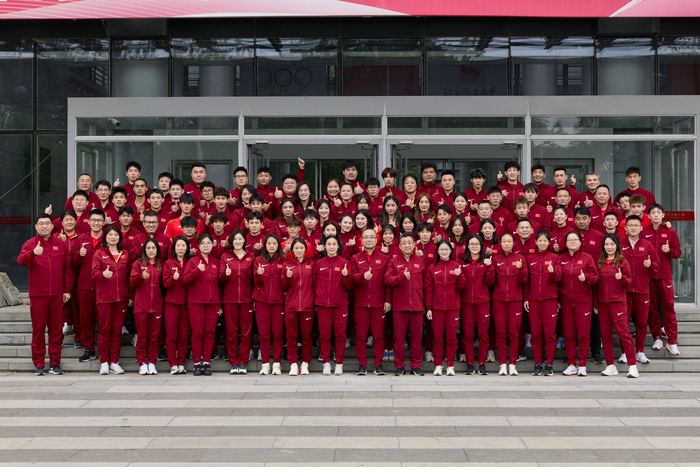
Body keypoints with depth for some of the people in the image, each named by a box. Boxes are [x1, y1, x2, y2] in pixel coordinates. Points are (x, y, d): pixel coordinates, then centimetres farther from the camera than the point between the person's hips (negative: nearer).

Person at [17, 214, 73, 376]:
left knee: (56, 329, 4)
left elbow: (67, 268, 12)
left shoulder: (61, 245, 10)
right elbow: (20, 260, -15)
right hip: (37, 294, -2)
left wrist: (67, 290, 6)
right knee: (38, 328, 2)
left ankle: (55, 363, 11)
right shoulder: (30, 244, 4)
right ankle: (39, 364, 10)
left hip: (57, 294, 2)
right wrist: (33, 253, -35)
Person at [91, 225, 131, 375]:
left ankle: (114, 362, 12)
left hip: (121, 297, 3)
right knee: (104, 330, 0)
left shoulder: (125, 254, 13)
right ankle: (104, 363, 9)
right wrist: (103, 274, -30)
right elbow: (94, 272, -7)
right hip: (104, 297, -3)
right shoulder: (99, 253, 5)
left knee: (117, 330, 5)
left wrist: (131, 296, 9)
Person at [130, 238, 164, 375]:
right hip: (141, 305, -2)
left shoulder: (160, 266, 13)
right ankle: (142, 364, 8)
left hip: (156, 306, 2)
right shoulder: (138, 264, 6)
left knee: (154, 335, 2)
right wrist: (141, 276, -21)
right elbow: (132, 283, -3)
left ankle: (152, 363, 10)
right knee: (142, 335, 0)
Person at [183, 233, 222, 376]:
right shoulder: (193, 261, 5)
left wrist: (220, 305, 11)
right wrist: (197, 270, -22)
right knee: (197, 332, -4)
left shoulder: (216, 263, 14)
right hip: (196, 302, -2)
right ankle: (197, 363, 5)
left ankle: (206, 362, 8)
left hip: (213, 303, 3)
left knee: (210, 332, 0)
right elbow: (185, 280, -7)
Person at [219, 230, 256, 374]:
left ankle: (243, 363, 8)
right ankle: (233, 363, 9)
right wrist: (225, 274, -21)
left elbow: (254, 278, 10)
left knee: (246, 331, 0)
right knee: (231, 331, 1)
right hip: (230, 299, 0)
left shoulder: (251, 257, 9)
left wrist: (255, 298, -3)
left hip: (247, 299, 0)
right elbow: (220, 277, 2)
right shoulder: (225, 257, 9)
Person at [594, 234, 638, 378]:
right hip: (602, 302, 4)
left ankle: (633, 366, -5)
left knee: (623, 331, -10)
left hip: (618, 301, -4)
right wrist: (595, 303, 11)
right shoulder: (599, 262, 11)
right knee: (605, 334, 6)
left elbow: (629, 281, 2)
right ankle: (610, 366, 15)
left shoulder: (622, 262, 2)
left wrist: (622, 278, -21)